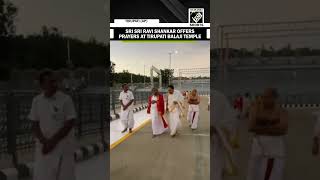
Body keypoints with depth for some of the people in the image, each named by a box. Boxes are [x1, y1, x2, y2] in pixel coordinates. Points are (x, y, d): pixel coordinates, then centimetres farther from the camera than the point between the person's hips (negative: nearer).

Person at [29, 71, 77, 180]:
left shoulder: (65, 99, -10)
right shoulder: (36, 100, 2)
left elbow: (70, 124, -11)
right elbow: (35, 125, 4)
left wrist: (53, 141, -14)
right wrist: (44, 141, -11)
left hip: (63, 147, -3)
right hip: (43, 147, 4)